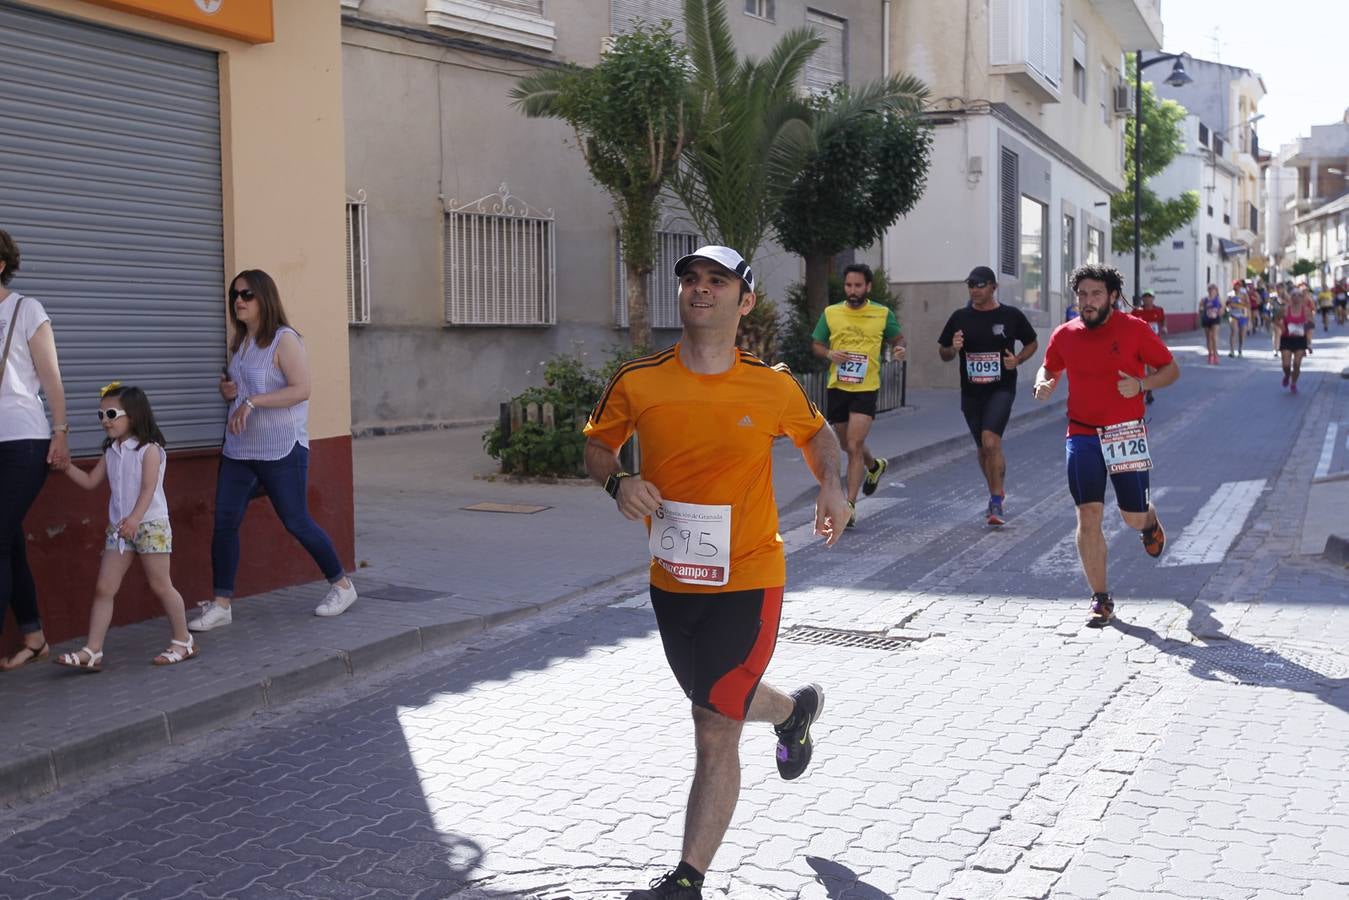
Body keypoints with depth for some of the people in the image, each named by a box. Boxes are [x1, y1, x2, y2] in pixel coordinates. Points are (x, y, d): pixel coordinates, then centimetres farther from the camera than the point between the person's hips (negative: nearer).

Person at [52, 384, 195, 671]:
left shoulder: (149, 450, -9)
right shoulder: (111, 452, 12)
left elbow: (149, 489, -19)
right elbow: (90, 481, 17)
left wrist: (134, 518, -31)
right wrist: (66, 465, 4)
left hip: (151, 525, -7)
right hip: (118, 527, 7)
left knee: (161, 585, -1)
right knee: (104, 588, 1)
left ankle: (184, 642, 12)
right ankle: (93, 650, 2)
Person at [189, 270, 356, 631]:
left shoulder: (284, 340, -12)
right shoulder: (239, 342, 13)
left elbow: (301, 389, -21)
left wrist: (251, 401, -25)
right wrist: (229, 390, 4)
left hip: (282, 451, -7)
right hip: (238, 449, 8)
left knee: (297, 522, 1)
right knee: (224, 522, 1)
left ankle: (342, 585, 20)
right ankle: (221, 605, 7)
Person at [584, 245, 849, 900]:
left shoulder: (772, 386, -7)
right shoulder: (638, 382, -6)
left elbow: (816, 434, 13)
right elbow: (597, 446, 8)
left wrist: (831, 485, -6)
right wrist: (617, 481, -13)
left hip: (747, 582, -4)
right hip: (672, 582, 4)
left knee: (715, 735, -6)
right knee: (721, 707, 25)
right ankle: (794, 709, 59)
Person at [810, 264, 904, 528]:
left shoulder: (883, 314, 0)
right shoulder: (830, 313, 3)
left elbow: (897, 338, 13)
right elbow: (816, 344, 11)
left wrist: (898, 349, -10)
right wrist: (829, 354, -10)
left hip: (866, 389, -3)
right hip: (837, 387, 4)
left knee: (854, 446, -14)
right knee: (847, 444, 18)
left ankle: (849, 506, -10)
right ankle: (874, 466, 51)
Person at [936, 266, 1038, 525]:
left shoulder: (1012, 316, -1)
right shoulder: (960, 317, 4)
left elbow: (1032, 343, 13)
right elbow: (943, 354, 11)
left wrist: (1017, 360, -6)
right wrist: (952, 349, -12)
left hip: (1001, 389, -4)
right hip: (971, 392, 4)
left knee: (991, 442, -20)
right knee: (982, 448, 14)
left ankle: (996, 503, -13)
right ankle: (996, 493, 36)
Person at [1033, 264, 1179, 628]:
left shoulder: (1134, 329, -4)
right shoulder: (1064, 335, 4)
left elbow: (1171, 369, 3)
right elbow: (1049, 368, 22)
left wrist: (1141, 384, -16)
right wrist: (1043, 383, -2)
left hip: (1126, 436, -1)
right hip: (1082, 437, 2)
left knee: (1133, 516, 7)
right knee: (1088, 518, -6)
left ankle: (1150, 521, 47)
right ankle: (1101, 600, 3)